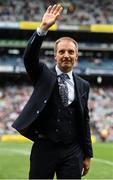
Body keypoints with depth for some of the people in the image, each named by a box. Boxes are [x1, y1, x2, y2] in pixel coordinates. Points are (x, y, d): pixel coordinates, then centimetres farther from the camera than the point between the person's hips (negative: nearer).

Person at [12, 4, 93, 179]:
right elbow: (30, 57, -16)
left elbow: (85, 121, 12)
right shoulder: (43, 75, 4)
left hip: (72, 151, 2)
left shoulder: (83, 85, 9)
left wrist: (87, 155, 11)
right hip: (44, 147, -2)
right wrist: (43, 28, -28)